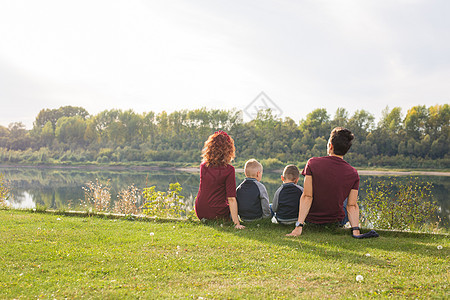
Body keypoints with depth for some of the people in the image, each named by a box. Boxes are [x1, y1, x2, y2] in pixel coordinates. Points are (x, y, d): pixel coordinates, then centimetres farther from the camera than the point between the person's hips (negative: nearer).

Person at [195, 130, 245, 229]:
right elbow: (231, 198, -21)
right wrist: (237, 223, -19)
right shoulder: (229, 170, -18)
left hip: (200, 213, 4)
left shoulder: (203, 166, -4)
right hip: (218, 214, -4)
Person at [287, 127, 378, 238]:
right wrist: (356, 230, -12)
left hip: (311, 218, -1)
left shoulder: (312, 163, -19)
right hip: (336, 220, 1)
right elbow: (352, 206, -18)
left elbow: (307, 197, -22)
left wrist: (299, 226, -22)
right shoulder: (353, 174, -14)